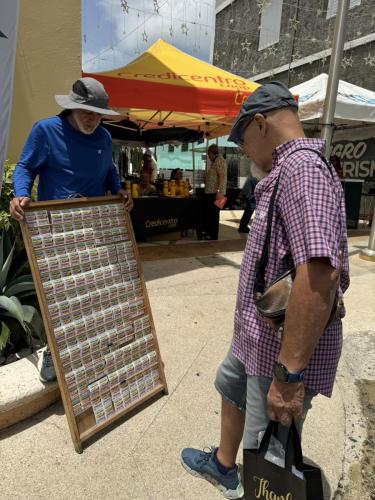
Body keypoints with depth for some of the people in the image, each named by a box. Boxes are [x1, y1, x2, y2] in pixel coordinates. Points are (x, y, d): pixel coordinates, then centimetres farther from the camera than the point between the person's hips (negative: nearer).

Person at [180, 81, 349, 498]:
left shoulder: (301, 167, -22)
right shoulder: (288, 171, 11)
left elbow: (320, 271, -35)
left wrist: (289, 374, -31)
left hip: (285, 347, -11)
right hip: (260, 336, 11)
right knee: (230, 385, 30)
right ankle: (223, 466, 55)